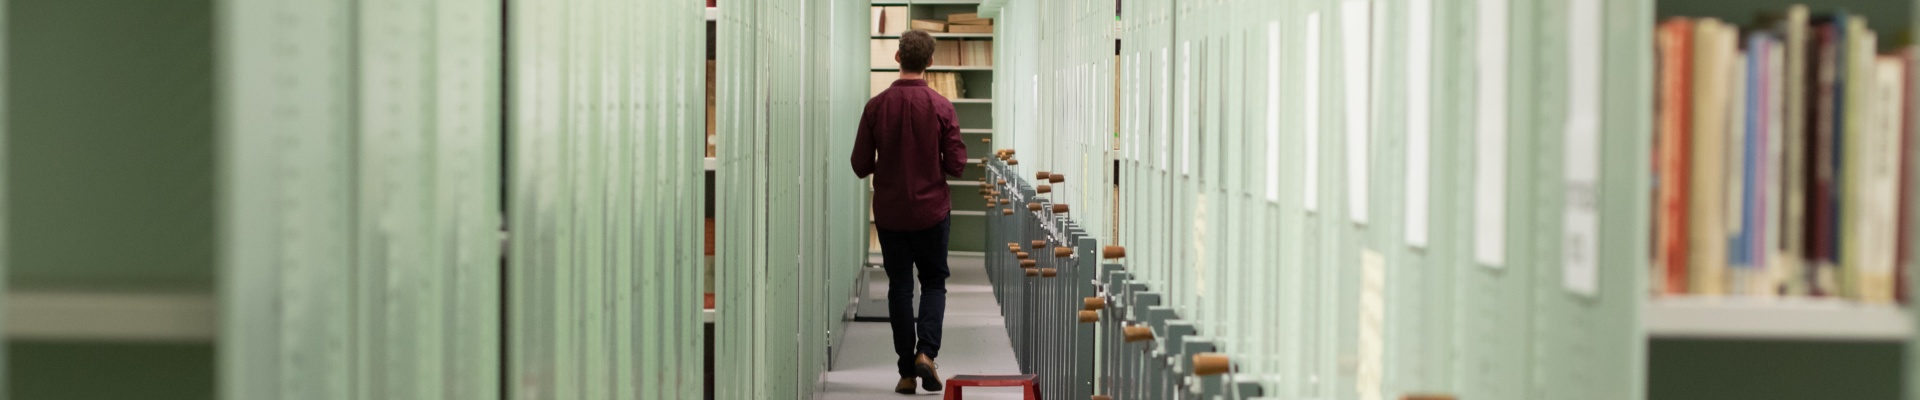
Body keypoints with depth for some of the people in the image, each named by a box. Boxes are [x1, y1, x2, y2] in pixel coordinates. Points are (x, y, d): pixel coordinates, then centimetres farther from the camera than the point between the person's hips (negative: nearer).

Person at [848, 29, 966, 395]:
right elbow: (956, 164, -9)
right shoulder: (940, 106, -10)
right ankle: (927, 352, -7)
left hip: (889, 212, 1)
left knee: (899, 286, 10)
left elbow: (861, 165, -4)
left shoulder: (877, 106, -7)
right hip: (932, 210, -1)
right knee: (934, 283, 13)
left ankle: (907, 371, 8)